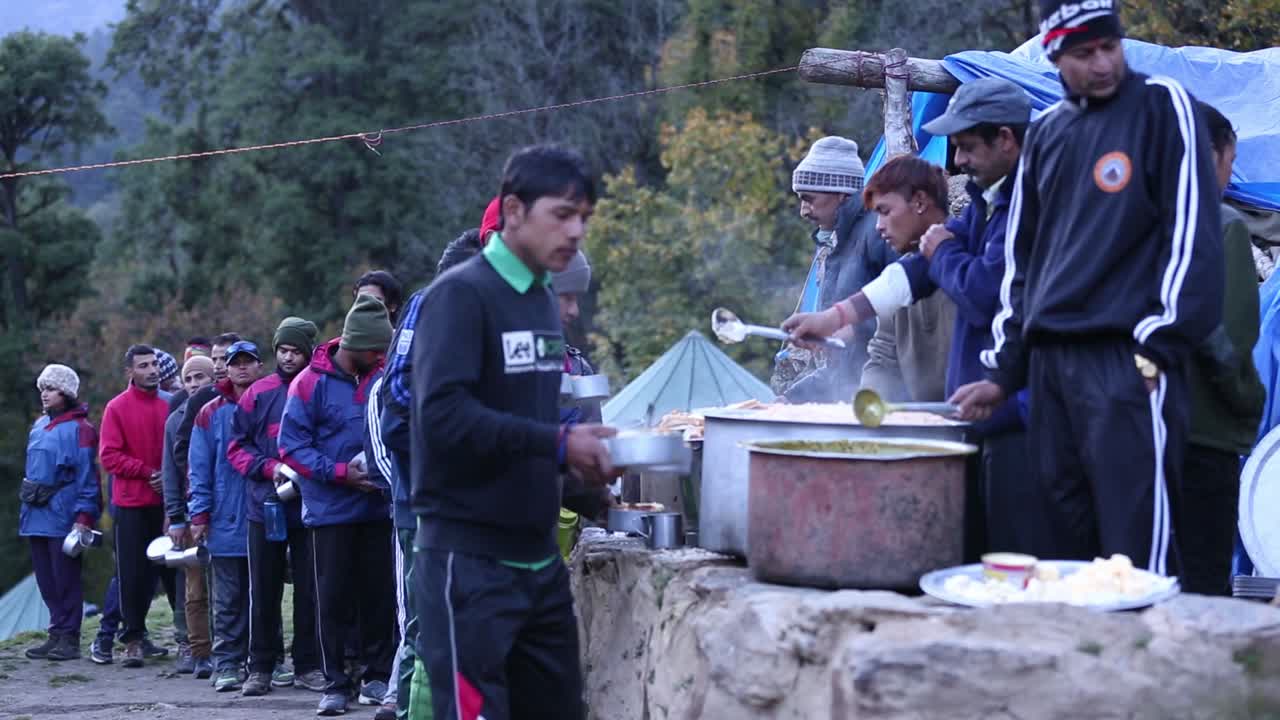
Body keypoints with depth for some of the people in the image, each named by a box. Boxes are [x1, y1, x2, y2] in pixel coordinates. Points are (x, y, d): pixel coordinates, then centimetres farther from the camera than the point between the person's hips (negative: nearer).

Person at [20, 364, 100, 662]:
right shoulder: (39, 426, 16)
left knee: (65, 579, -3)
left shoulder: (79, 428, -7)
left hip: (63, 516, -7)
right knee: (46, 580, 9)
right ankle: (57, 634, 15)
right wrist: (26, 508, 15)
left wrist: (83, 517, -16)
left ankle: (69, 638, 2)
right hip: (36, 515, 7)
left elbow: (87, 476, -11)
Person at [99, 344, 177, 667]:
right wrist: (147, 472, -13)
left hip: (168, 501, 2)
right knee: (134, 573, 3)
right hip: (131, 503, -2)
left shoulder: (170, 404, 5)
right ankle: (133, 639, 12)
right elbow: (109, 456, -6)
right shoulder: (117, 408, -2)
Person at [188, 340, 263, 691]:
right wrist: (200, 514, -3)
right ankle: (227, 665, 7)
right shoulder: (211, 414, 5)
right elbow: (199, 468, 4)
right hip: (226, 522, -1)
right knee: (229, 600, 3)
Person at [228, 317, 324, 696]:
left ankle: (308, 665, 14)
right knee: (264, 590, 7)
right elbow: (237, 447, 7)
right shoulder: (259, 393, 4)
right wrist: (269, 468, -9)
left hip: (310, 505, -1)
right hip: (266, 505, 1)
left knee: (309, 589, 4)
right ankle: (261, 667, 15)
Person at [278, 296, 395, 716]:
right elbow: (291, 446, -9)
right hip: (331, 509, -3)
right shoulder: (311, 383, -8)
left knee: (379, 595, 7)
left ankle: (376, 677, 18)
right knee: (333, 599, 2)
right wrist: (339, 472, -18)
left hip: (380, 506, 3)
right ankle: (335, 684, 10)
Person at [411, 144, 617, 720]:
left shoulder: (543, 302, 14)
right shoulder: (460, 295, -11)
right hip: (470, 558, -8)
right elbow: (444, 415, -22)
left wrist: (583, 449, 3)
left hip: (538, 554, 8)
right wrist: (558, 444, -21)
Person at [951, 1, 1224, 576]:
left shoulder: (1163, 108, -1)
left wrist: (1162, 344, -12)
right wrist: (1004, 372, 16)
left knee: (1135, 542, -11)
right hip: (1049, 362, 6)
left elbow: (1194, 234, -7)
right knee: (1068, 536, 8)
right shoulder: (1045, 134, 17)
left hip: (1128, 357, -6)